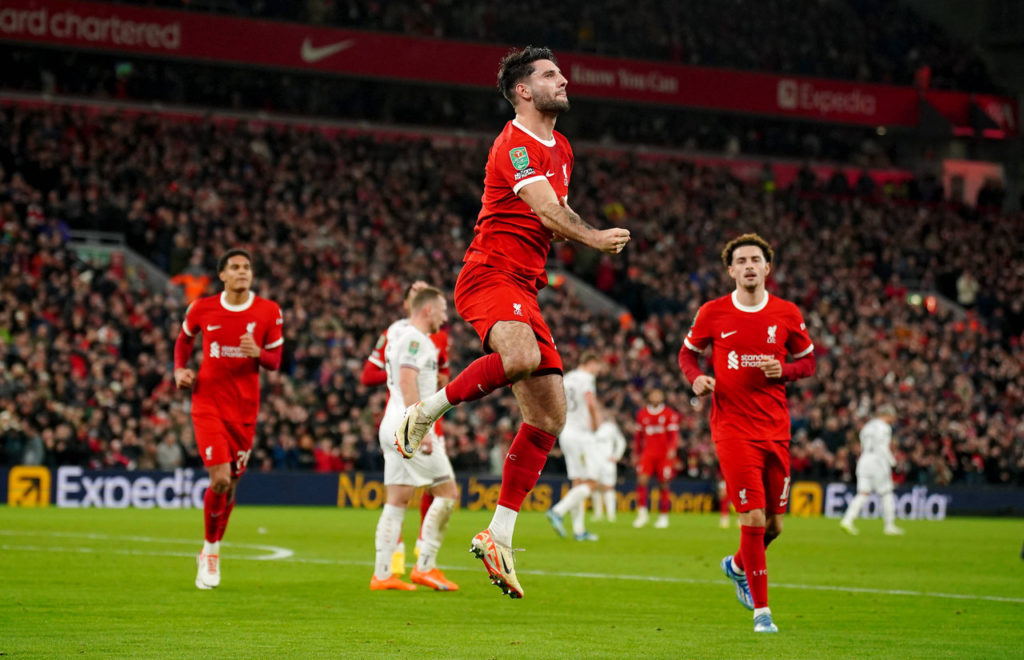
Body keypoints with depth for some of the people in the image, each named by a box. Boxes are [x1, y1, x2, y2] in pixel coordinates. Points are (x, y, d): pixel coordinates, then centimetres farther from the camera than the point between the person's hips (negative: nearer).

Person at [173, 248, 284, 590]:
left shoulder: (269, 312, -1)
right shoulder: (202, 309, -2)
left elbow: (275, 361, 4)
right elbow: (184, 339, 18)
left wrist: (258, 353, -18)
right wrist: (180, 370, 2)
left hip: (244, 407, 2)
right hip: (208, 402, -2)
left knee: (231, 484, 8)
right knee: (219, 479, -15)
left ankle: (211, 551, 30)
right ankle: (210, 551, 6)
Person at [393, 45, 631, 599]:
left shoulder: (560, 149, 20)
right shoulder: (514, 145, -10)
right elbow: (547, 211, -21)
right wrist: (594, 239, -24)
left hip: (524, 288, 9)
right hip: (489, 276, -9)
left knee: (549, 416, 1)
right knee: (522, 355, -39)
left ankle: (498, 536, 6)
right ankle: (426, 411, -16)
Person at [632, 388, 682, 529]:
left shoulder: (670, 414, 0)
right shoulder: (642, 414, 10)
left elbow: (674, 433, -4)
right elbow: (638, 435, 18)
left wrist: (672, 449, -19)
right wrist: (636, 453, 20)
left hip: (664, 454, -2)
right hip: (647, 453, 2)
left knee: (663, 484, 2)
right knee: (641, 480, -14)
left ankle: (663, 516, 12)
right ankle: (642, 512, -8)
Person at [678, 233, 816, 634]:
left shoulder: (787, 314, 4)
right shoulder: (712, 314, 0)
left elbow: (808, 361, 13)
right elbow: (687, 353, 13)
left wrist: (784, 371, -9)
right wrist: (696, 378, -8)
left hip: (775, 430, 3)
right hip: (732, 428, -3)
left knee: (774, 524, 8)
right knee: (753, 517, -12)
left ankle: (738, 567, 41)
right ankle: (761, 610, -2)